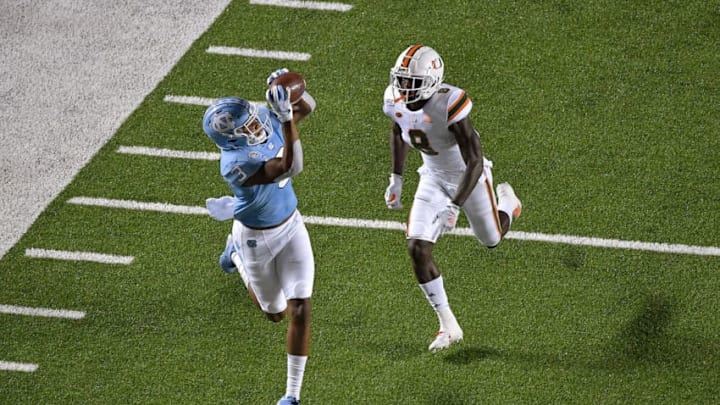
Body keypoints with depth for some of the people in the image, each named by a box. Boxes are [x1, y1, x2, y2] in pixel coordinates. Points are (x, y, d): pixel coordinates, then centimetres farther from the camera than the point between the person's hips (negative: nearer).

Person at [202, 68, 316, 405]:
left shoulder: (265, 121, -16)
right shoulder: (236, 163, -37)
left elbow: (307, 107, -1)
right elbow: (290, 168, -46)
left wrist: (289, 87, -23)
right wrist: (286, 117, -53)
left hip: (291, 226, 5)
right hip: (258, 238, -5)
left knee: (300, 311, -1)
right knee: (275, 313, 18)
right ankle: (237, 256, 47)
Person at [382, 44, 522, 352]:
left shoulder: (449, 104, -36)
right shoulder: (395, 101, -17)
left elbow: (475, 163, -34)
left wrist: (454, 207, -39)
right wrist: (396, 178, 7)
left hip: (468, 176, -4)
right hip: (433, 179, 4)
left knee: (492, 239, 18)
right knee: (417, 249, -11)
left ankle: (506, 201, 55)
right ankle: (448, 326, 2)